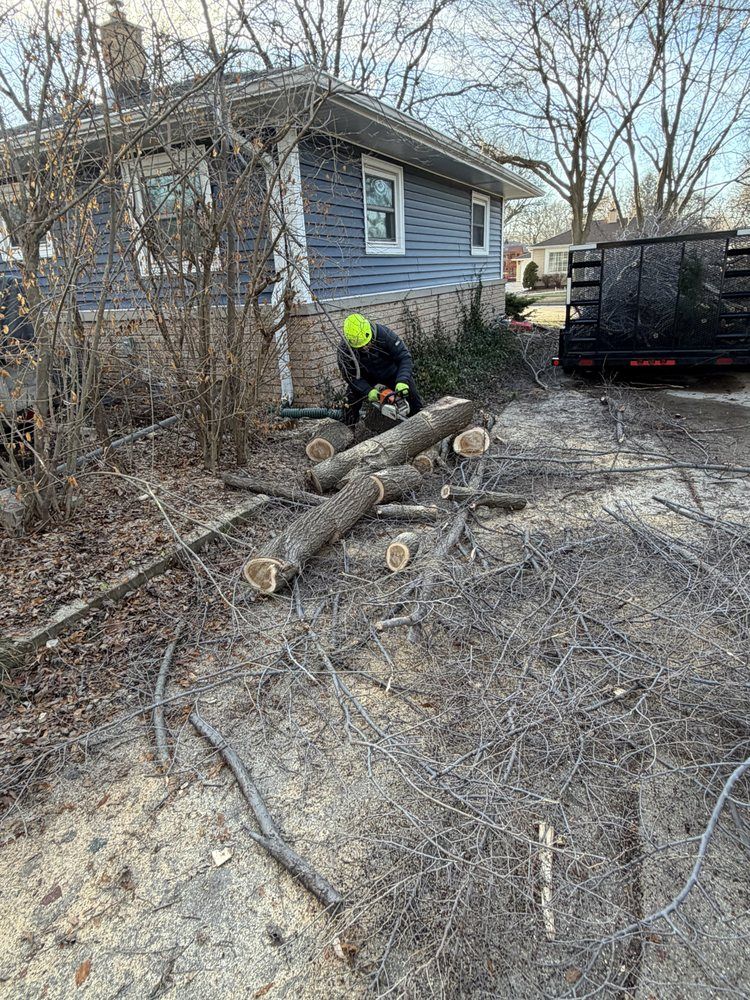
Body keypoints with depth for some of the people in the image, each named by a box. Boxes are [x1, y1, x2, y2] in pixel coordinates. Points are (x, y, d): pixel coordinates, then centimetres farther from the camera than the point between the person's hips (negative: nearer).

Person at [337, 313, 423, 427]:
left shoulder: (383, 333, -33)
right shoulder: (344, 351, -28)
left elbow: (404, 356, -30)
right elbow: (351, 376, -20)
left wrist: (402, 381, -43)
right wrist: (368, 391, -35)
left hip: (393, 375, 0)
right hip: (366, 381, 1)